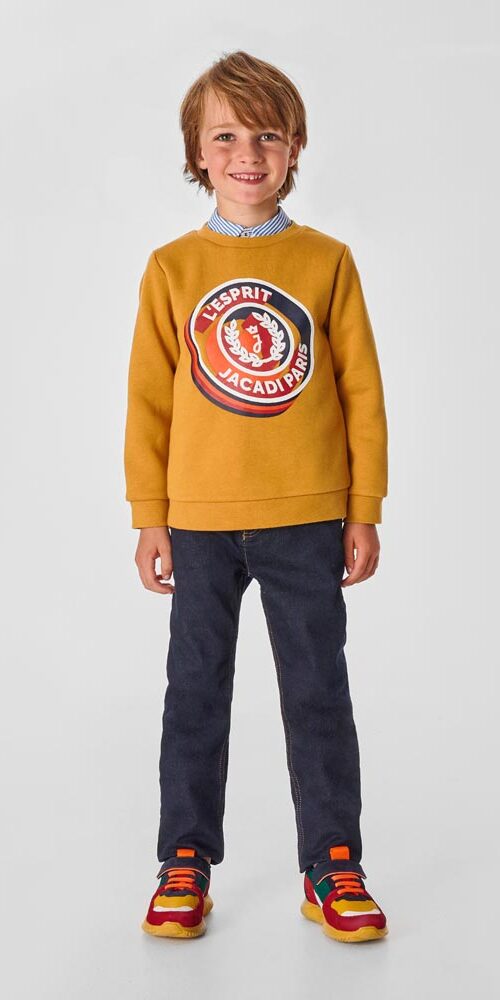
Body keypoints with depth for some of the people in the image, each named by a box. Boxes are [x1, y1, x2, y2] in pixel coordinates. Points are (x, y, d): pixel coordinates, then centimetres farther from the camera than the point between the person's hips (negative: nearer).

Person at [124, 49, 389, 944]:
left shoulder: (327, 261, 0)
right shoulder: (173, 266, 2)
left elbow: (362, 392, 2)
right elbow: (149, 399, 3)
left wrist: (365, 511, -1)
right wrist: (150, 518, 1)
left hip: (308, 519, -1)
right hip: (200, 523, 1)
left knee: (319, 694, 7)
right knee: (195, 692, 10)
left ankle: (332, 867, 20)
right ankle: (185, 862, 24)